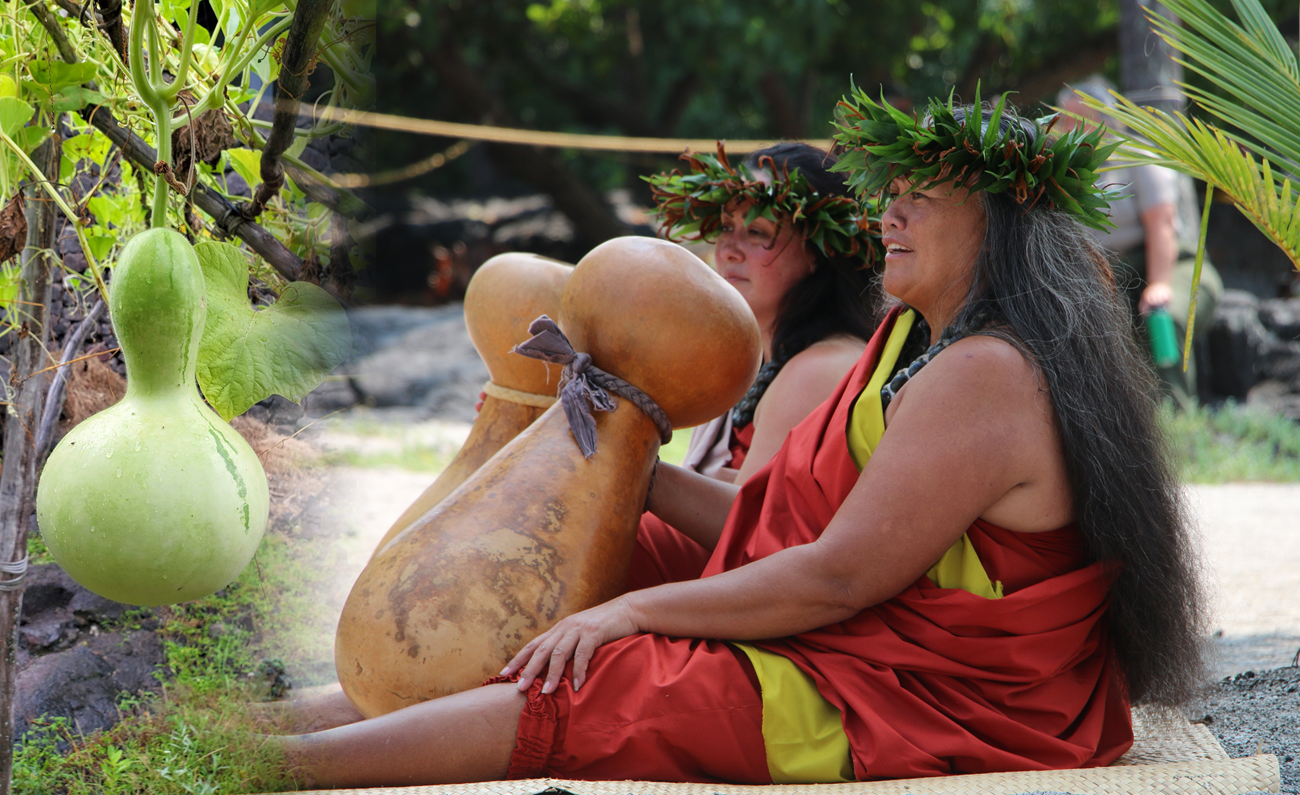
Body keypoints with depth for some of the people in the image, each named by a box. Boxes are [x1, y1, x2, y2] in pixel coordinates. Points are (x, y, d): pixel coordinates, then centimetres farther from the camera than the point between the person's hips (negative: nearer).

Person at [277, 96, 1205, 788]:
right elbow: (802, 534, 15)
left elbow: (837, 577, -21)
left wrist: (632, 611, -14)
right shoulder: (928, 352, 15)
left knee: (579, 698, -14)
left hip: (921, 713, -10)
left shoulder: (985, 377, -18)